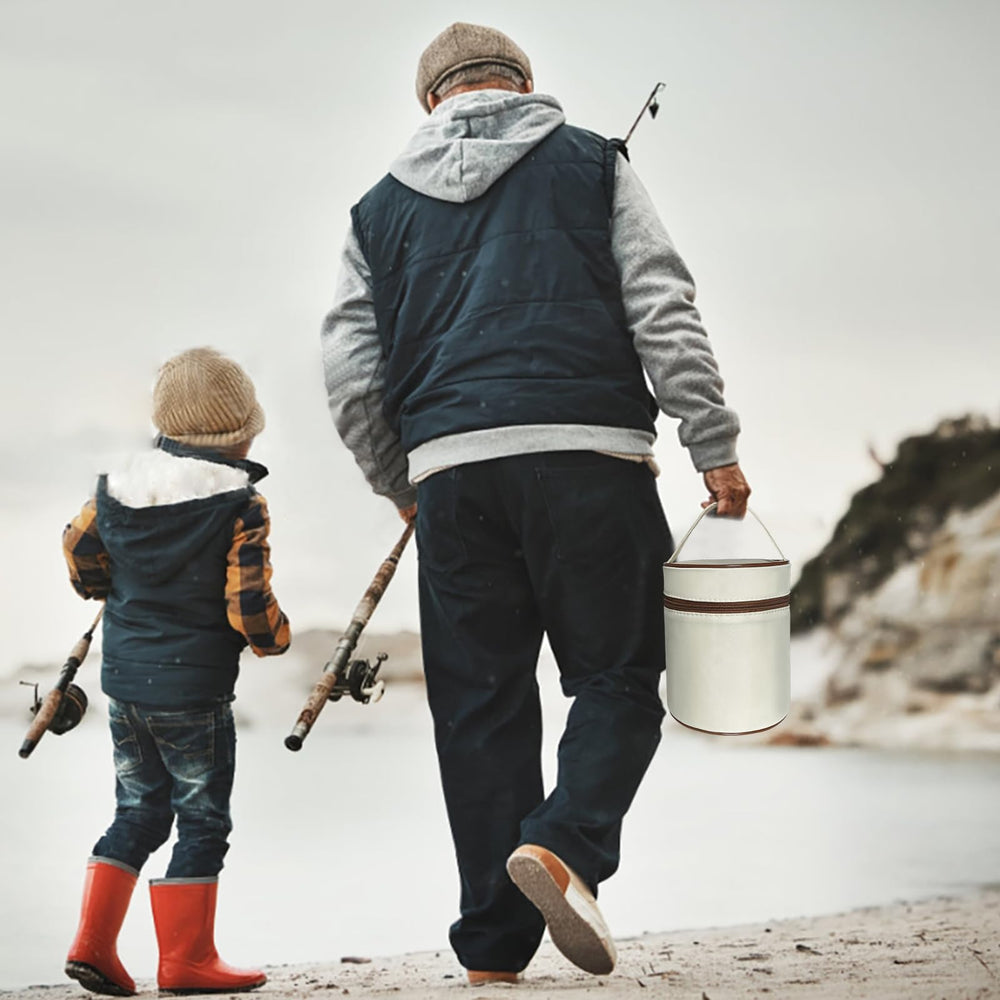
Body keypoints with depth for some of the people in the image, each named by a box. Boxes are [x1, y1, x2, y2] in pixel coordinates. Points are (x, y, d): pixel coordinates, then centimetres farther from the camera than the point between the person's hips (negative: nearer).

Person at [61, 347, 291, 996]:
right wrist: (275, 637, 6)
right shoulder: (241, 504, -13)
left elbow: (80, 553, 15)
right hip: (193, 685, -6)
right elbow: (248, 601, -15)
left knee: (138, 811, 18)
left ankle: (93, 943, 14)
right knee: (202, 820, 4)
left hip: (123, 677, 6)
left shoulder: (117, 488, 4)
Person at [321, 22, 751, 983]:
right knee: (616, 678, 6)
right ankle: (565, 844, -21)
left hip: (451, 469, 2)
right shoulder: (592, 164, 12)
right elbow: (664, 312, 1)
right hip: (588, 452, -2)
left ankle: (493, 949, 6)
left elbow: (350, 374, 12)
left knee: (480, 705, 7)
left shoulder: (381, 207, 17)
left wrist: (399, 484, 25)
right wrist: (716, 447, 2)